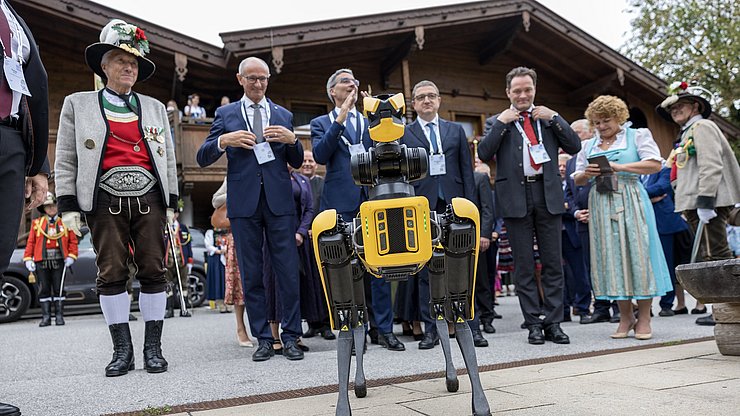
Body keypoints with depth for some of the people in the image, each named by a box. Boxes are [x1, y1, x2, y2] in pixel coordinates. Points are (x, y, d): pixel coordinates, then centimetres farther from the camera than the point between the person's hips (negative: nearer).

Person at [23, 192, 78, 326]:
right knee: (44, 289, 3)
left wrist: (71, 256, -3)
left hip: (59, 260, -1)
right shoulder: (37, 223, 9)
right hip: (41, 261, 1)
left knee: (58, 289, 1)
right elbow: (31, 242, 7)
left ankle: (59, 316, 7)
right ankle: (46, 317, 7)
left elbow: (73, 241, 7)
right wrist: (28, 259, -1)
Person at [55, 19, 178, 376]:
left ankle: (152, 347, 6)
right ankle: (122, 349, 6)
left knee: (153, 270, -1)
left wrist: (171, 204, 8)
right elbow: (65, 159, 8)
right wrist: (68, 205, -1)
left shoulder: (155, 107, 18)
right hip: (105, 201, -1)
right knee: (111, 274, -2)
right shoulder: (77, 105, 13)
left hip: (149, 199, 2)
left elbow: (168, 159, 16)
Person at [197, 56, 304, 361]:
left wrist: (292, 139, -6)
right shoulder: (226, 114, 11)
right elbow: (202, 159, 5)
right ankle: (263, 339, 13)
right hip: (244, 202, 0)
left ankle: (290, 337, 8)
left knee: (289, 272, -2)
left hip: (279, 200, 1)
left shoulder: (283, 115, 15)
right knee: (251, 275, 4)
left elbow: (297, 163, 14)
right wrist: (224, 140, -13)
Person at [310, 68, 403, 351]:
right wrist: (340, 120, -9)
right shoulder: (322, 123, 12)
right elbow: (320, 155, -6)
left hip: (371, 199, 2)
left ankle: (383, 329, 5)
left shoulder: (370, 121, 20)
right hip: (341, 203, -2)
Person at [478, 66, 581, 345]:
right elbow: (484, 154, -5)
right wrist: (502, 122, -7)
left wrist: (553, 118, -1)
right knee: (524, 266, 3)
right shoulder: (497, 122, 9)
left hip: (548, 195, 2)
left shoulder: (548, 118, 15)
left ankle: (553, 323, 10)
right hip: (516, 197, -1)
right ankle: (534, 324, 12)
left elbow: (574, 147, 5)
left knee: (553, 263, 3)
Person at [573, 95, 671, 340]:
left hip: (631, 202, -4)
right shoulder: (588, 146, 19)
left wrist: (620, 167, -13)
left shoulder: (637, 135, 7)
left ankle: (644, 318, 1)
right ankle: (625, 316, 10)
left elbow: (655, 164, -6)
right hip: (601, 207, 4)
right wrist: (586, 173, -4)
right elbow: (577, 180, 19)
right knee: (611, 256, 1)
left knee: (637, 253, -6)